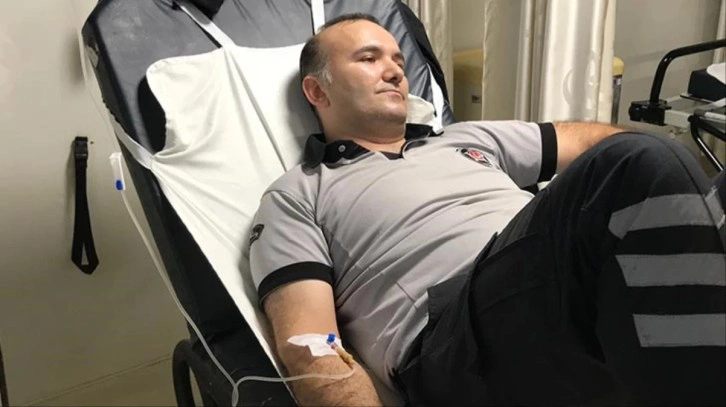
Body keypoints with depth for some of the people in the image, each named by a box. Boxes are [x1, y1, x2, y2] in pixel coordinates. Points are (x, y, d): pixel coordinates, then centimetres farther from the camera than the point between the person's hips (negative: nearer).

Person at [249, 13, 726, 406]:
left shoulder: (467, 139, 30)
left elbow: (588, 139, 30)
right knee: (643, 166, -27)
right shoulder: (296, 198, 13)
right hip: (458, 342, -6)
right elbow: (309, 348, -1)